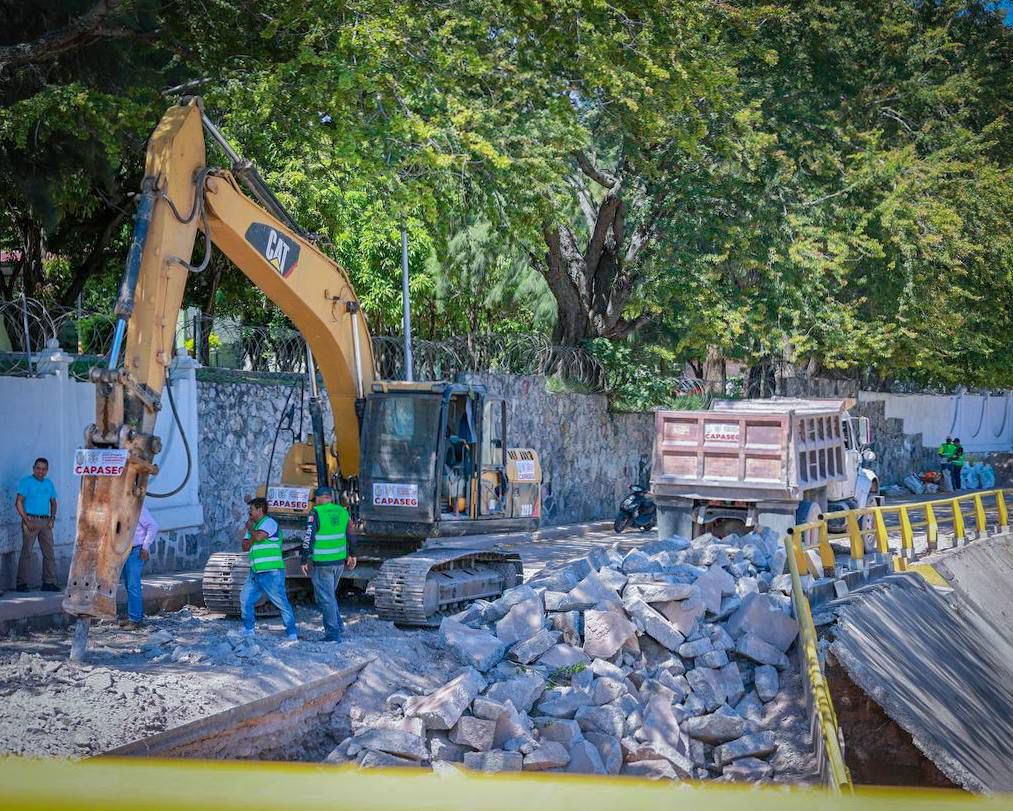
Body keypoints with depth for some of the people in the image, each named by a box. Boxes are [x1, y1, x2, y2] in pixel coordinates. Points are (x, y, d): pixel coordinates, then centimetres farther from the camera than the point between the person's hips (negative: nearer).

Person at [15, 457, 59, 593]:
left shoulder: (49, 483, 15)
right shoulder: (26, 482, -2)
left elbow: (53, 502, 20)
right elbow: (18, 502, -7)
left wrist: (52, 518, 4)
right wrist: (26, 520, -14)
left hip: (46, 521, 6)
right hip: (31, 520, -5)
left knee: (49, 552, 3)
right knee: (26, 551, -7)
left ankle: (49, 582, 7)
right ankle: (22, 583, -4)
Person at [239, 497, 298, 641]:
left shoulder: (269, 522, -6)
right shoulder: (254, 526, 19)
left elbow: (259, 537, -22)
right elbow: (245, 547, 13)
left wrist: (250, 529, -3)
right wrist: (252, 538, -6)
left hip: (271, 573, -9)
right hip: (255, 573, 9)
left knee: (281, 602, -8)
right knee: (245, 599, 9)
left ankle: (292, 633, -6)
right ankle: (248, 630, 20)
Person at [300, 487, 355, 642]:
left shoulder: (315, 513, -12)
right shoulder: (342, 511, 6)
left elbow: (308, 538, -14)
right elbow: (350, 535, 15)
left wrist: (304, 560, -8)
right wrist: (351, 555, 26)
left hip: (322, 563, -6)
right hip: (339, 561, 6)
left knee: (325, 597, 0)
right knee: (330, 594, 22)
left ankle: (333, 633, 0)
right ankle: (338, 625, 20)